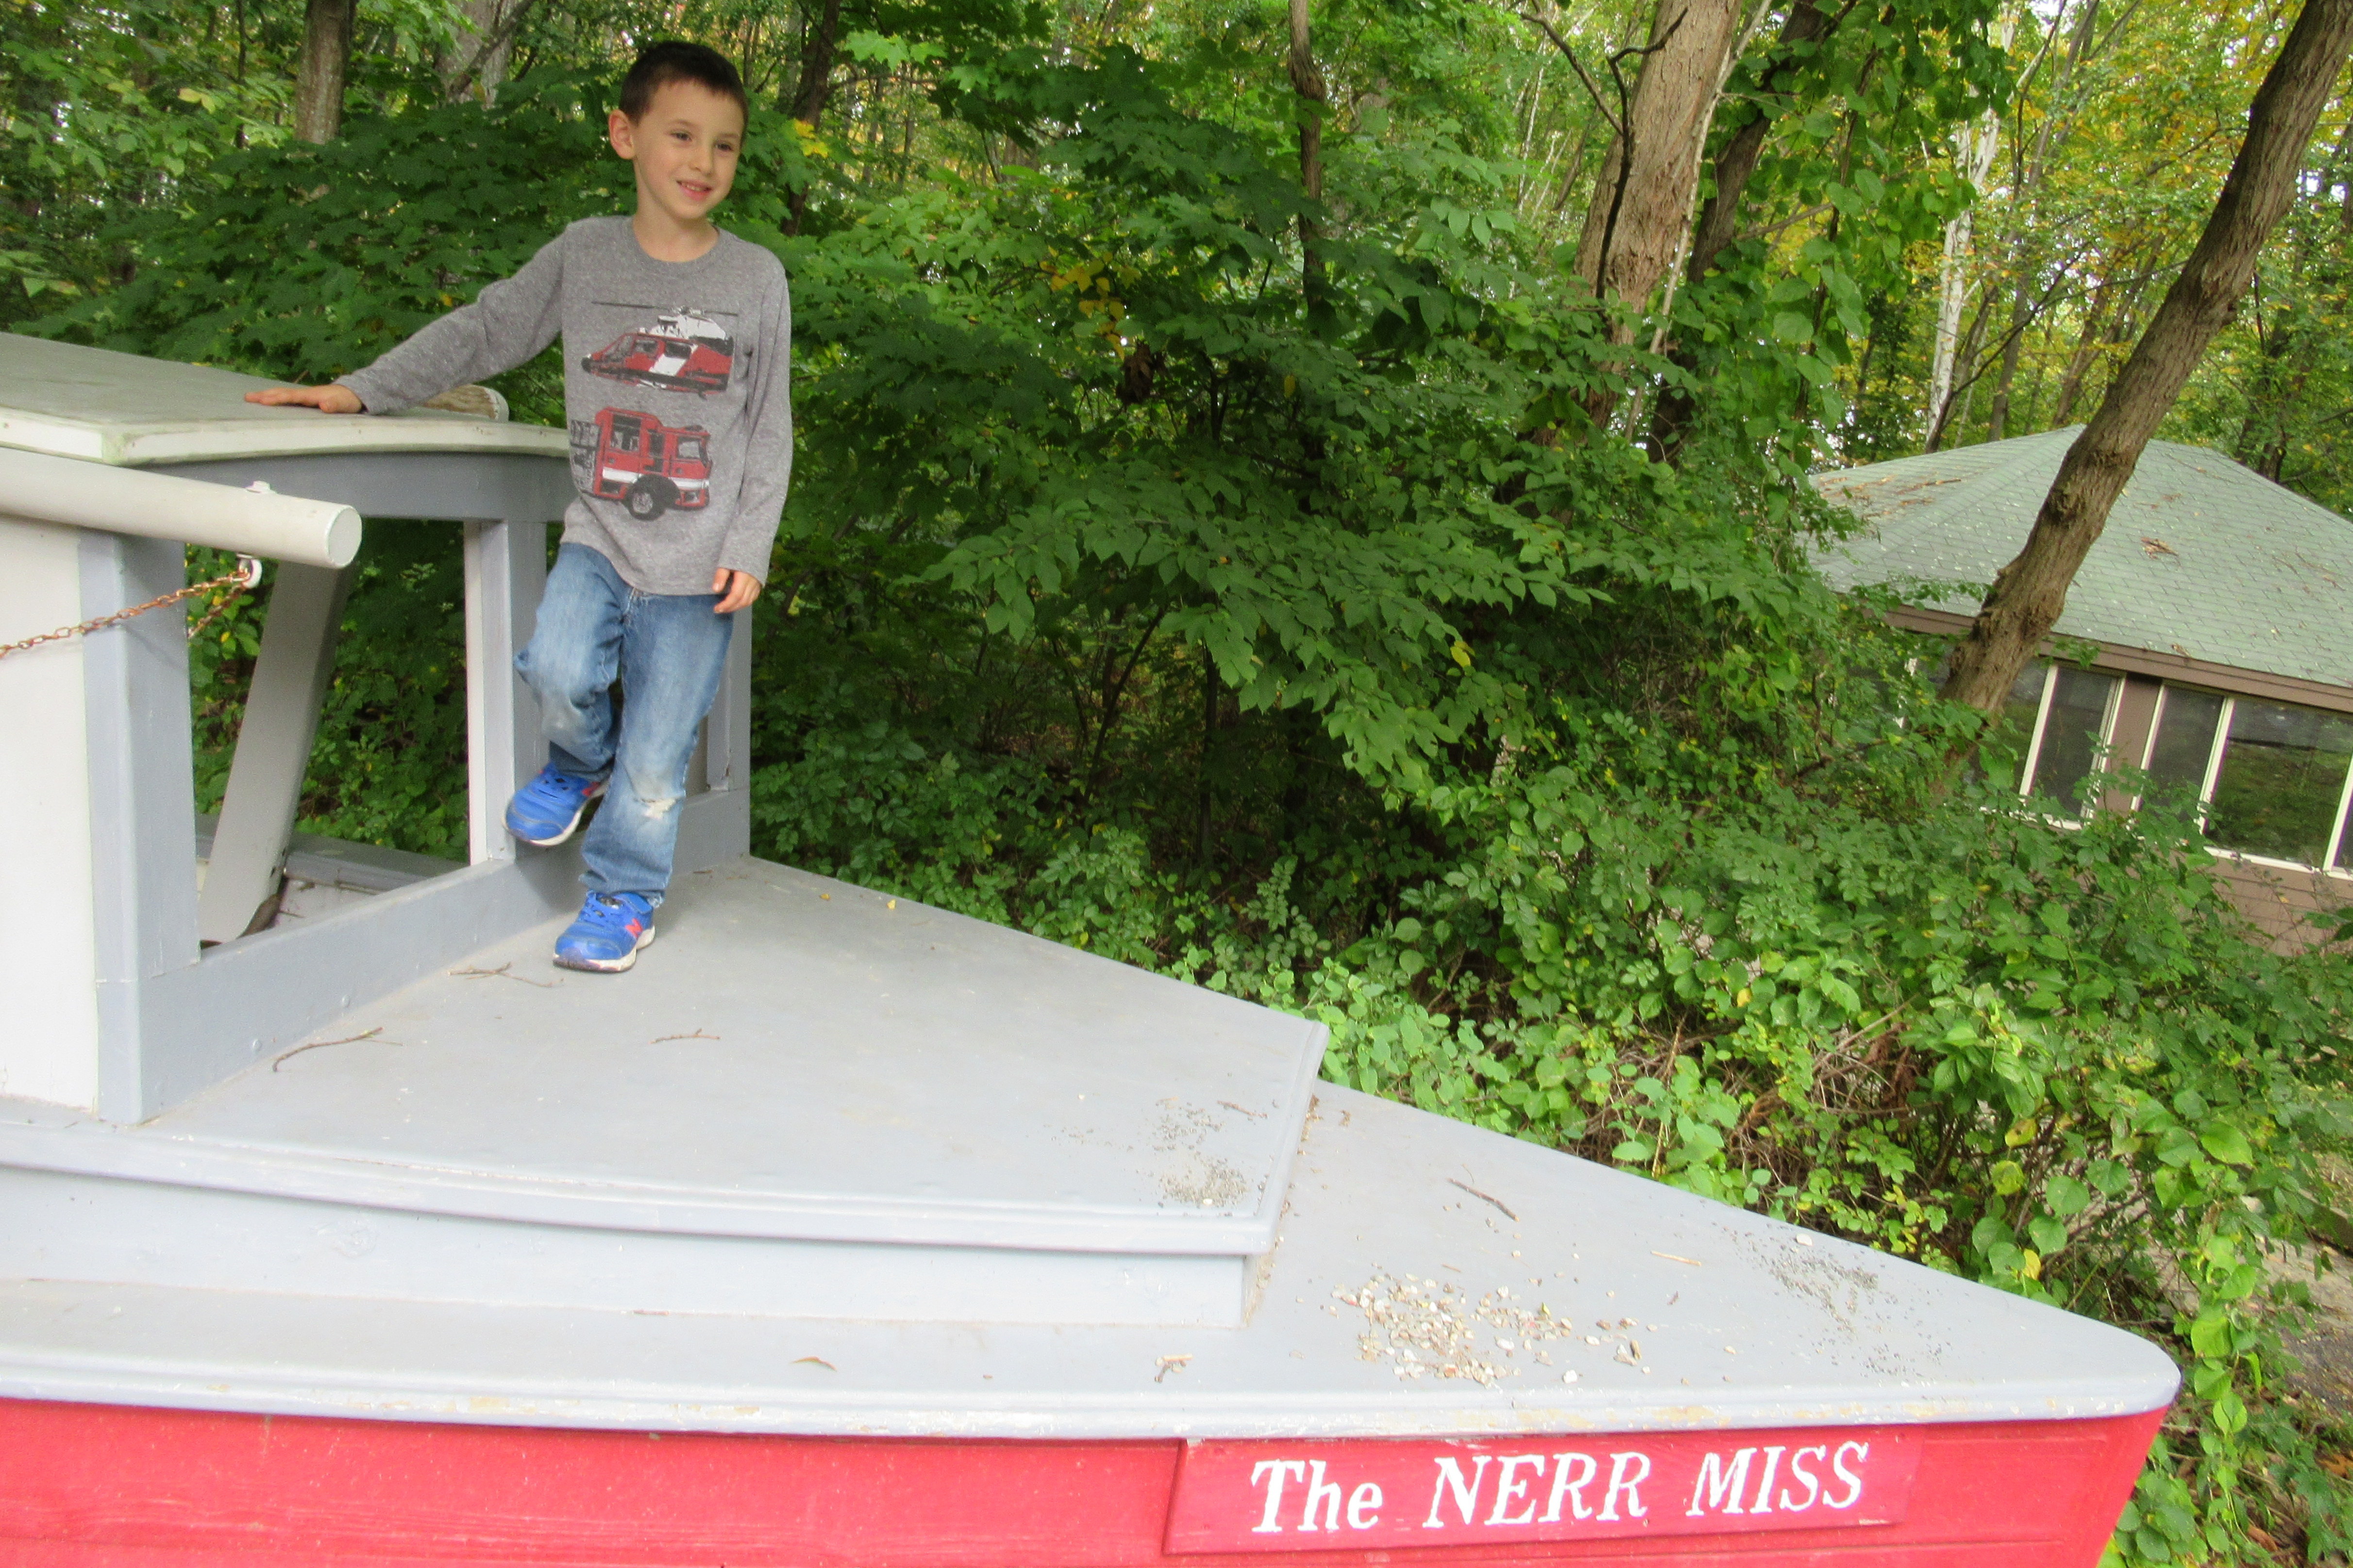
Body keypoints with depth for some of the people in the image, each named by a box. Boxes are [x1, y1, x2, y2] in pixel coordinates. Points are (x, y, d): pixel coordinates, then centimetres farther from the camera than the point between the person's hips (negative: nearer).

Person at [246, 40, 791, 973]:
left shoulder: (756, 277, 1)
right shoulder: (582, 255, 4)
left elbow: (769, 430, 2)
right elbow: (481, 334, 11)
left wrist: (750, 547, -4)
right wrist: (364, 390, 3)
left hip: (699, 560, -2)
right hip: (598, 535, 2)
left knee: (655, 757, 1)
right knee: (558, 671, -22)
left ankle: (621, 897, 24)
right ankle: (583, 762, 14)